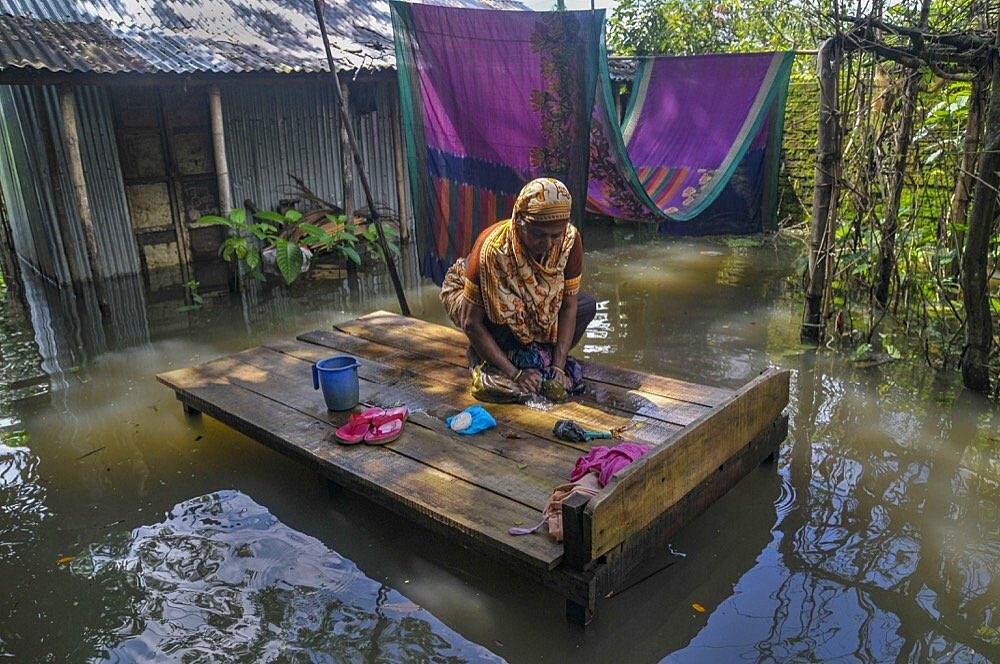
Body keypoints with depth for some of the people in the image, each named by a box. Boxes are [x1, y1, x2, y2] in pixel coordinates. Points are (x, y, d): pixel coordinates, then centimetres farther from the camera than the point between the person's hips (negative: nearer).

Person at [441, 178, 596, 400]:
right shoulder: (492, 249, -38)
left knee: (587, 307, -18)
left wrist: (558, 367, -27)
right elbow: (471, 323, -34)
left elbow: (568, 306, -20)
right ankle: (481, 357, -9)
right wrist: (515, 374, -35)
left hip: (532, 301, 4)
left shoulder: (570, 239, -27)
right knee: (500, 314, -39)